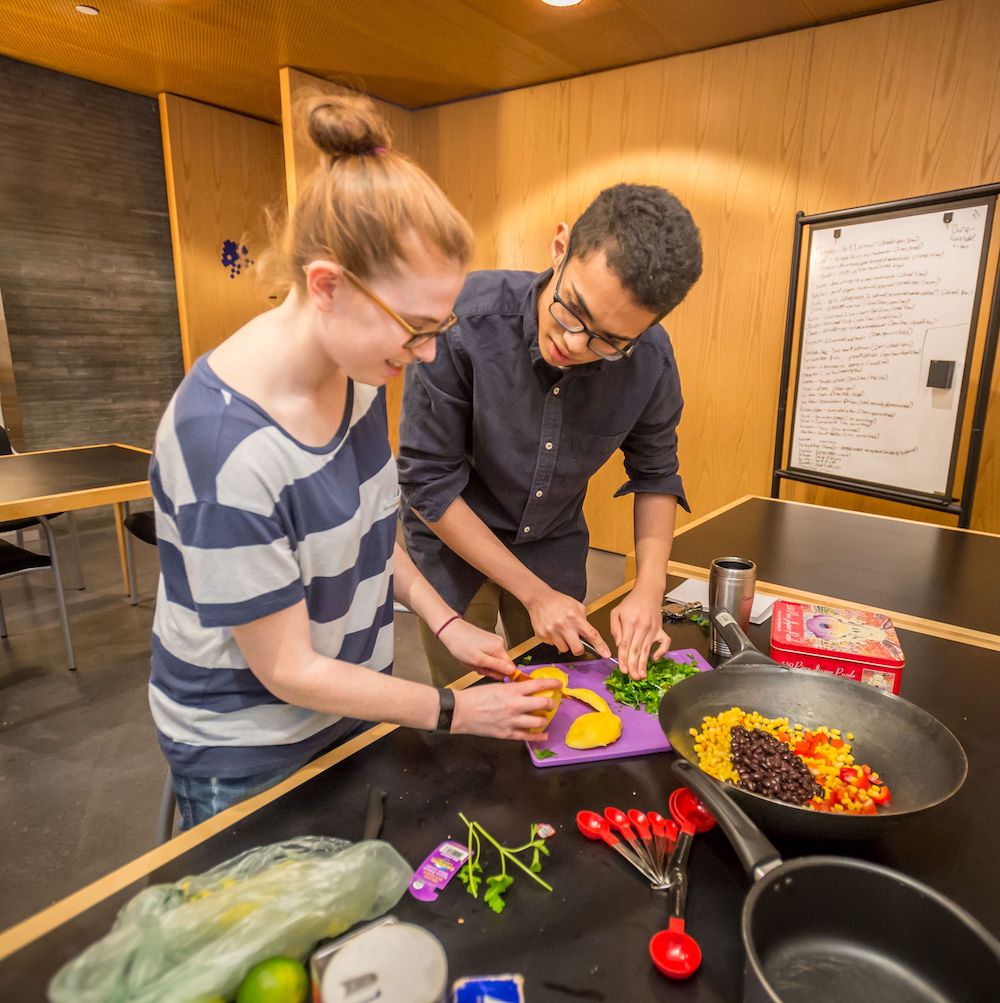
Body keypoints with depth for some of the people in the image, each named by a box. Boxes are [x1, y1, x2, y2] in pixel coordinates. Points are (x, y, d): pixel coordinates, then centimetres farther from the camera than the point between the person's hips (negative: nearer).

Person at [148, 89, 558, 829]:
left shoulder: (356, 372, -10)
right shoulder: (226, 446, -33)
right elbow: (288, 670, -23)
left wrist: (443, 621, -2)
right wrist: (454, 712, -15)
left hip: (349, 702, 7)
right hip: (248, 755, -6)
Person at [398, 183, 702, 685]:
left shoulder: (651, 359, -19)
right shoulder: (462, 321, -30)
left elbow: (655, 474, -2)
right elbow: (428, 483, -23)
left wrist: (649, 587, -15)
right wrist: (534, 592, -20)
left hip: (555, 545, 3)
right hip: (454, 544, -2)